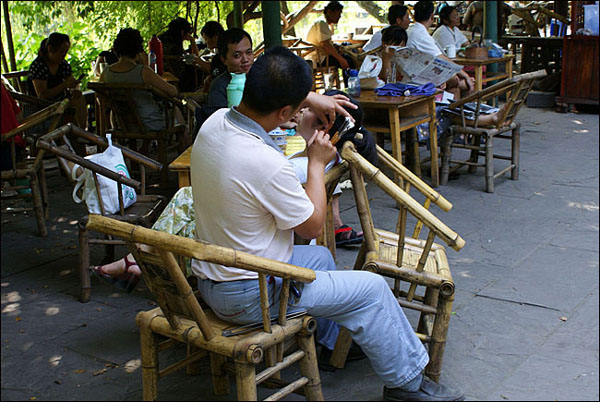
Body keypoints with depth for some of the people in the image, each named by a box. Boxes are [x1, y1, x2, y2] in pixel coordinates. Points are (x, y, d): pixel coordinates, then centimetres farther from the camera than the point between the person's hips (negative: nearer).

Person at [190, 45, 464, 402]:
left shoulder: (214, 122, -6)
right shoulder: (266, 163, -32)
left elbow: (261, 101, 20)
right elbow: (313, 225, -14)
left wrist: (309, 98, 11)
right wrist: (317, 163, -5)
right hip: (249, 297, -9)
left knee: (320, 256, 29)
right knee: (372, 288, 1)